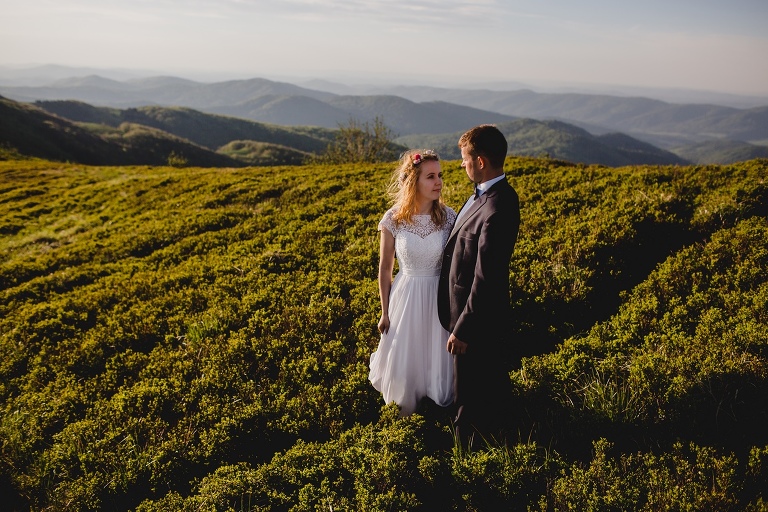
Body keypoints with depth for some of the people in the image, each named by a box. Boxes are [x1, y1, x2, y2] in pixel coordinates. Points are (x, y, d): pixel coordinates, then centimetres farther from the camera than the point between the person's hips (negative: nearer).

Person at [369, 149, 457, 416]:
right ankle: (408, 408, 44)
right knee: (405, 357, 16)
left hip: (441, 296, 1)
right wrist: (385, 312, 3)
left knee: (439, 356, 15)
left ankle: (439, 400, 43)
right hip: (406, 296, 0)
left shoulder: (449, 217, -12)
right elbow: (385, 268, -3)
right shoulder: (393, 220, -14)